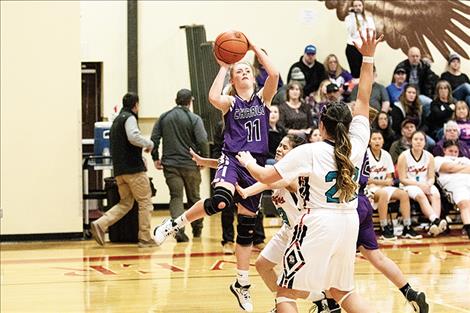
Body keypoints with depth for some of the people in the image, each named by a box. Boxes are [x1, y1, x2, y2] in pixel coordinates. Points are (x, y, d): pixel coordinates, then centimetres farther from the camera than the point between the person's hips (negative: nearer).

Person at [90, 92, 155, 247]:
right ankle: (145, 238, 2)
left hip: (119, 169, 8)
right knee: (145, 202, 1)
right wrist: (149, 144, -9)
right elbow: (134, 137, -26)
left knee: (125, 203, 13)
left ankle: (100, 225, -3)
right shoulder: (129, 118, -8)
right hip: (133, 168, -8)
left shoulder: (117, 120, 20)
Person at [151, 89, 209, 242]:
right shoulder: (194, 119, -6)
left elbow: (154, 139, 4)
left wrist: (156, 157, 9)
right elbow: (202, 141, -14)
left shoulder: (164, 117, 6)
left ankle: (178, 229, -17)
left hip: (170, 165, 2)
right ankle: (197, 229, 26)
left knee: (176, 197, 0)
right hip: (190, 165, -2)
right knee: (194, 197, 14)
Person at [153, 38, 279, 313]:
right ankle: (175, 224, -11)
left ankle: (242, 284, 19)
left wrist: (255, 48, -7)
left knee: (247, 226, 9)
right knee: (220, 202, -35)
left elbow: (274, 74, -10)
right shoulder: (230, 102, 2)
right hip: (232, 160, -3)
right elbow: (213, 97, -22)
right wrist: (223, 67, -12)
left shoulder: (263, 98, 9)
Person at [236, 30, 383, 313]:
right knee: (341, 290, 22)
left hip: (319, 225, -5)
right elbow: (363, 101, 8)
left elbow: (265, 176, -7)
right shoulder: (357, 145, -3)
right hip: (349, 223, 5)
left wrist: (248, 162, 14)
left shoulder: (309, 152, -13)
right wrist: (368, 58, 10)